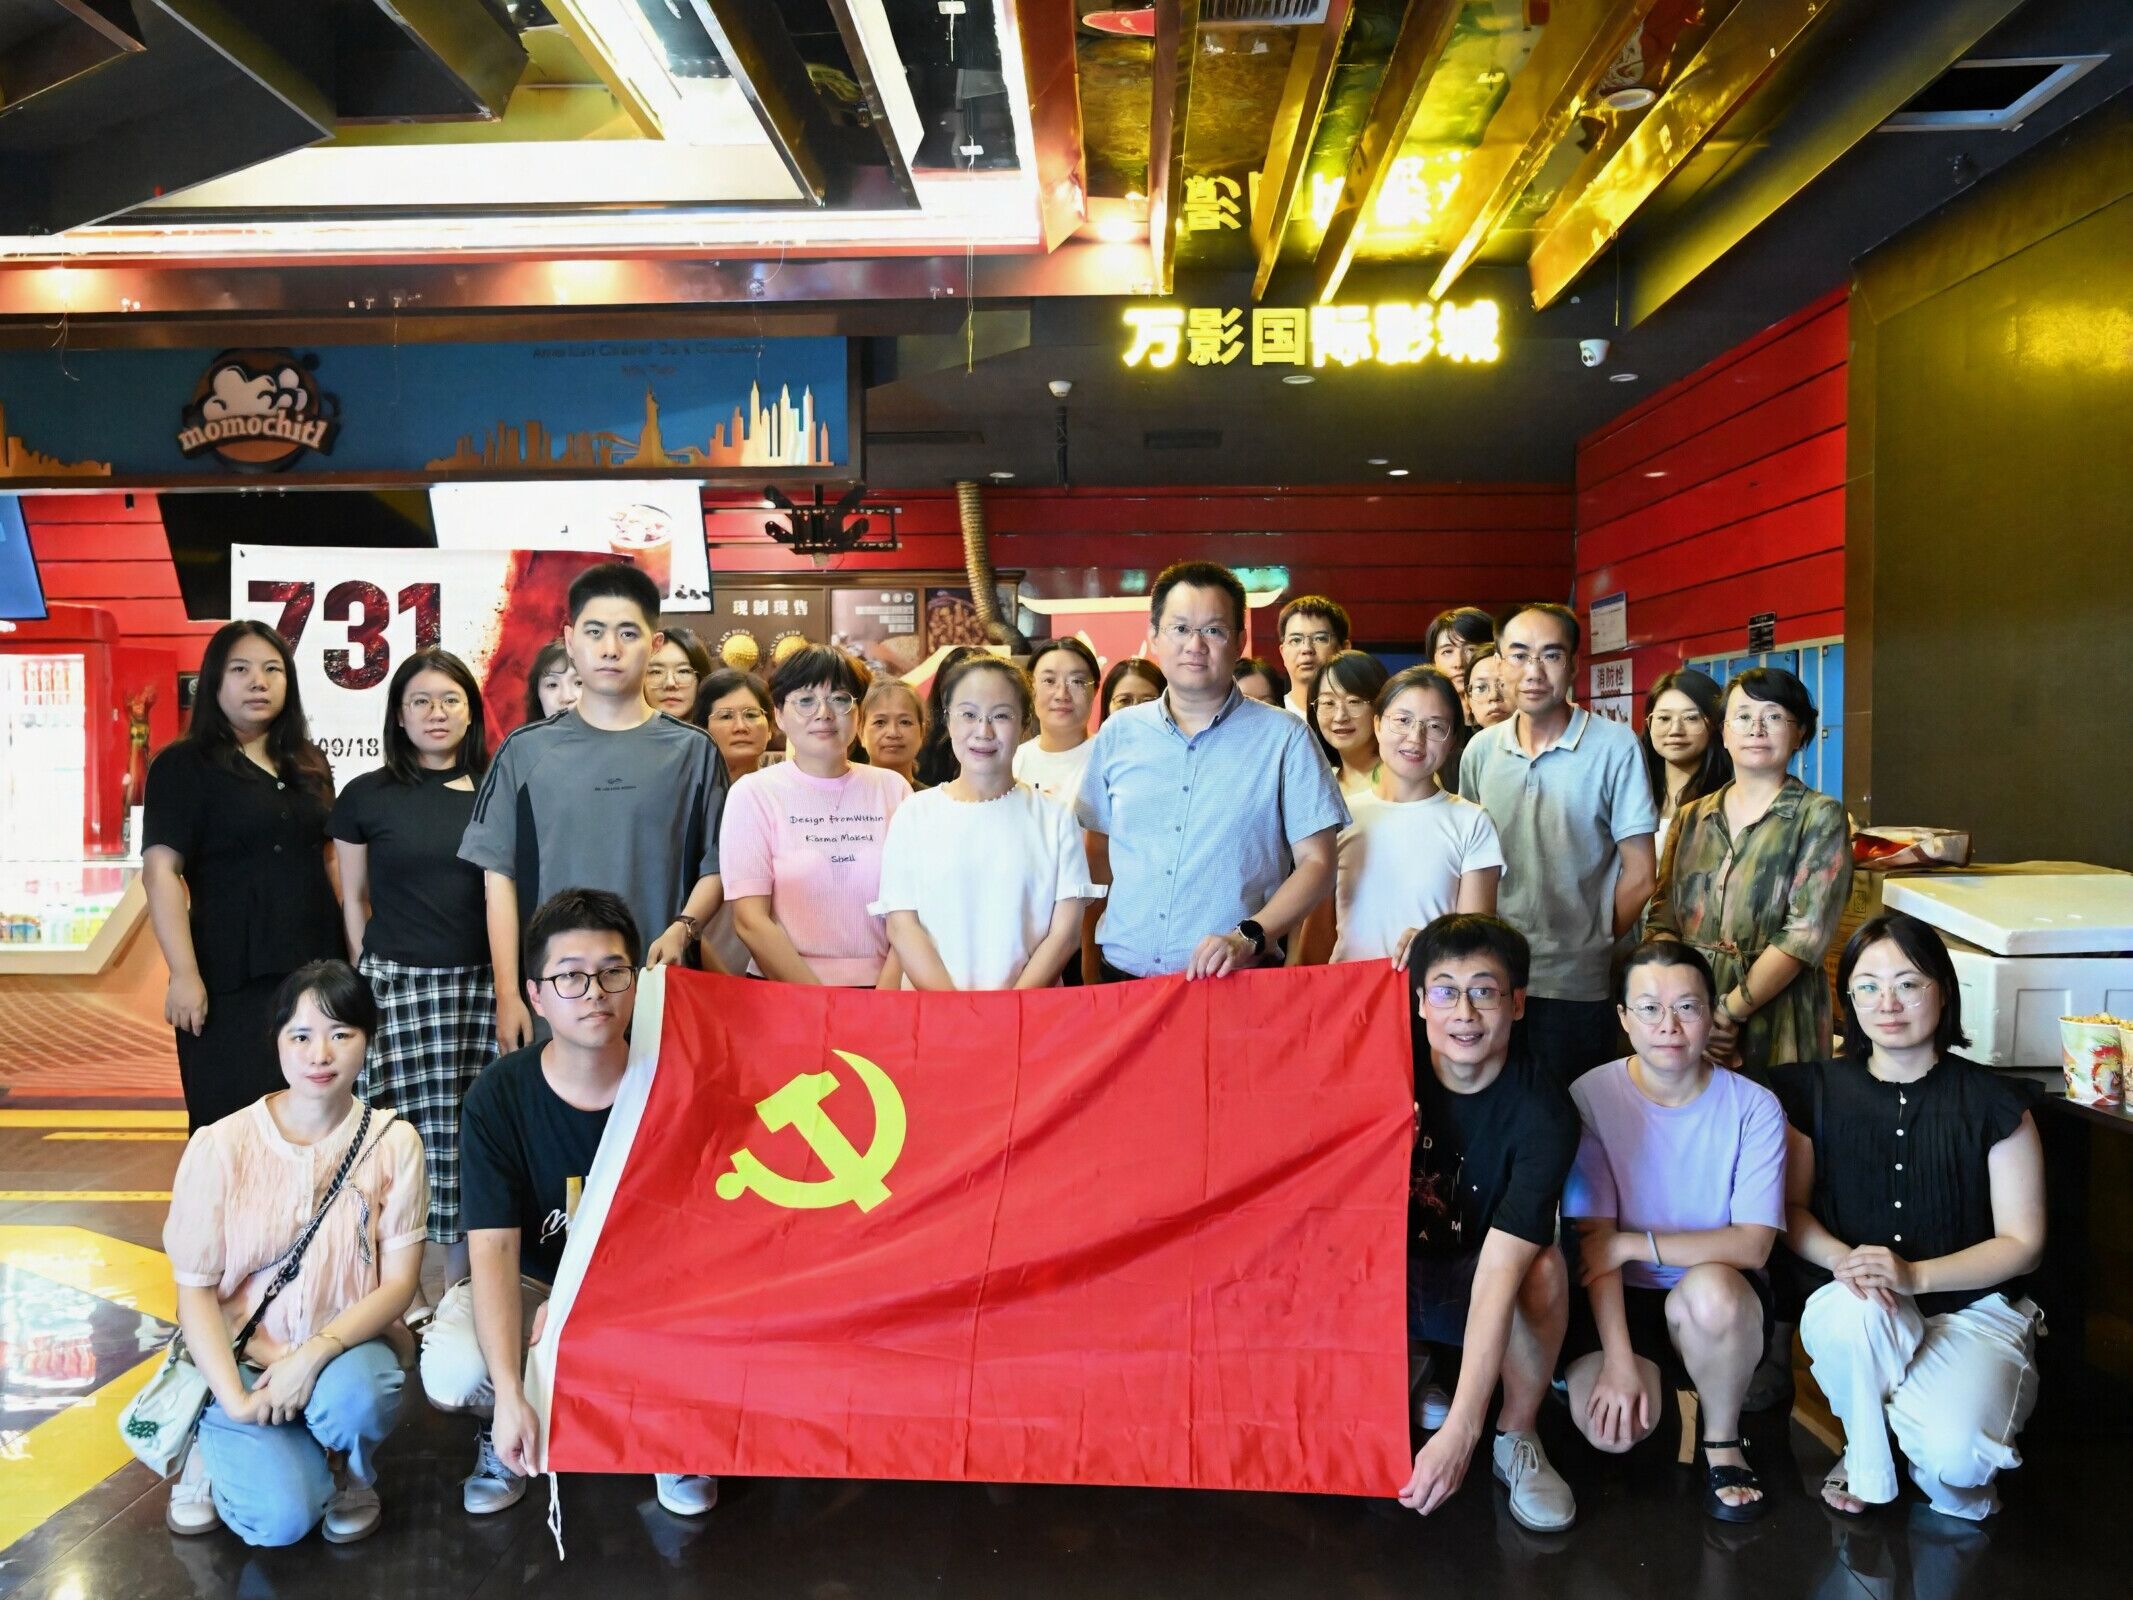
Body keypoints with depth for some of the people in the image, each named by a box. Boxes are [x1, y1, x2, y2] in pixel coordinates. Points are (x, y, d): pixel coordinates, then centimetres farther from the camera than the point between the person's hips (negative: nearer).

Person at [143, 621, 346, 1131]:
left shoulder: (309, 766, 14)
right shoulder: (183, 766, -3)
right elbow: (160, 871, -11)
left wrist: (352, 956, 14)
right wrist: (184, 974, -18)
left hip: (317, 973, 5)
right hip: (232, 980, -5)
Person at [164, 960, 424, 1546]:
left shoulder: (393, 1141, -8)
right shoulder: (221, 1146, -10)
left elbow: (398, 1282, -7)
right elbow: (194, 1288, -6)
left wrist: (316, 1353, -23)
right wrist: (237, 1400, -17)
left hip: (346, 1347, 1)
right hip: (242, 1354, -1)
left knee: (352, 1396, -34)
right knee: (280, 1516, -23)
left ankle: (351, 1472, 3)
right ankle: (220, 1447, 12)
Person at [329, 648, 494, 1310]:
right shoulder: (367, 796, 5)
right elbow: (354, 900, 11)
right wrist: (371, 978, 8)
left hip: (482, 983, 2)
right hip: (398, 983, -1)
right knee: (417, 1131, -5)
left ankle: (463, 1279, 11)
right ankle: (420, 1292, 5)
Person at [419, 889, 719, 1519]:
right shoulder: (498, 1096, -15)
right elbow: (494, 1246, -22)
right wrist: (509, 1396, -32)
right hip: (531, 1282, 0)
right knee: (452, 1371, -29)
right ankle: (504, 1431, 7)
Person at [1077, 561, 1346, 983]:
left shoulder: (1284, 738, -2)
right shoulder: (1117, 734, 7)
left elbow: (1316, 864, -4)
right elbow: (1098, 856, 13)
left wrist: (1248, 937, -17)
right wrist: (1088, 966, 6)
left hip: (1232, 981, -2)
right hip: (1120, 975, 3)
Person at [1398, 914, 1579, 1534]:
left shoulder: (1544, 1113, -24)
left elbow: (1499, 1271, -32)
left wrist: (1459, 1432, -38)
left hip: (1468, 1283, -2)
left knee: (1545, 1267, -33)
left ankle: (1516, 1438, -6)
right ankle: (1410, 1375, 4)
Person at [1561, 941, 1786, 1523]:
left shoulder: (1754, 1106, -8)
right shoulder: (1591, 1096, -9)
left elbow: (1752, 1243, -14)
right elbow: (1593, 1241, -12)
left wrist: (1635, 1244, -21)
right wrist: (1618, 1359, -21)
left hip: (1720, 1299, 0)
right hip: (1622, 1299, 0)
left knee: (1711, 1288, -36)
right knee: (1610, 1426, -26)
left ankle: (1722, 1441, -6)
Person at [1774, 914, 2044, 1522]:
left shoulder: (1992, 1101, -3)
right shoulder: (1816, 1091, 3)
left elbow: (2022, 1243, -3)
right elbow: (1791, 1208, 5)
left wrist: (1914, 1274, -19)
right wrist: (1840, 1258, -18)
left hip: (1974, 1307, -1)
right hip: (1856, 1319, 2)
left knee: (1952, 1455, -30)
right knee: (1851, 1309, -37)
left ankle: (1953, 1480, 11)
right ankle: (1867, 1465, -7)